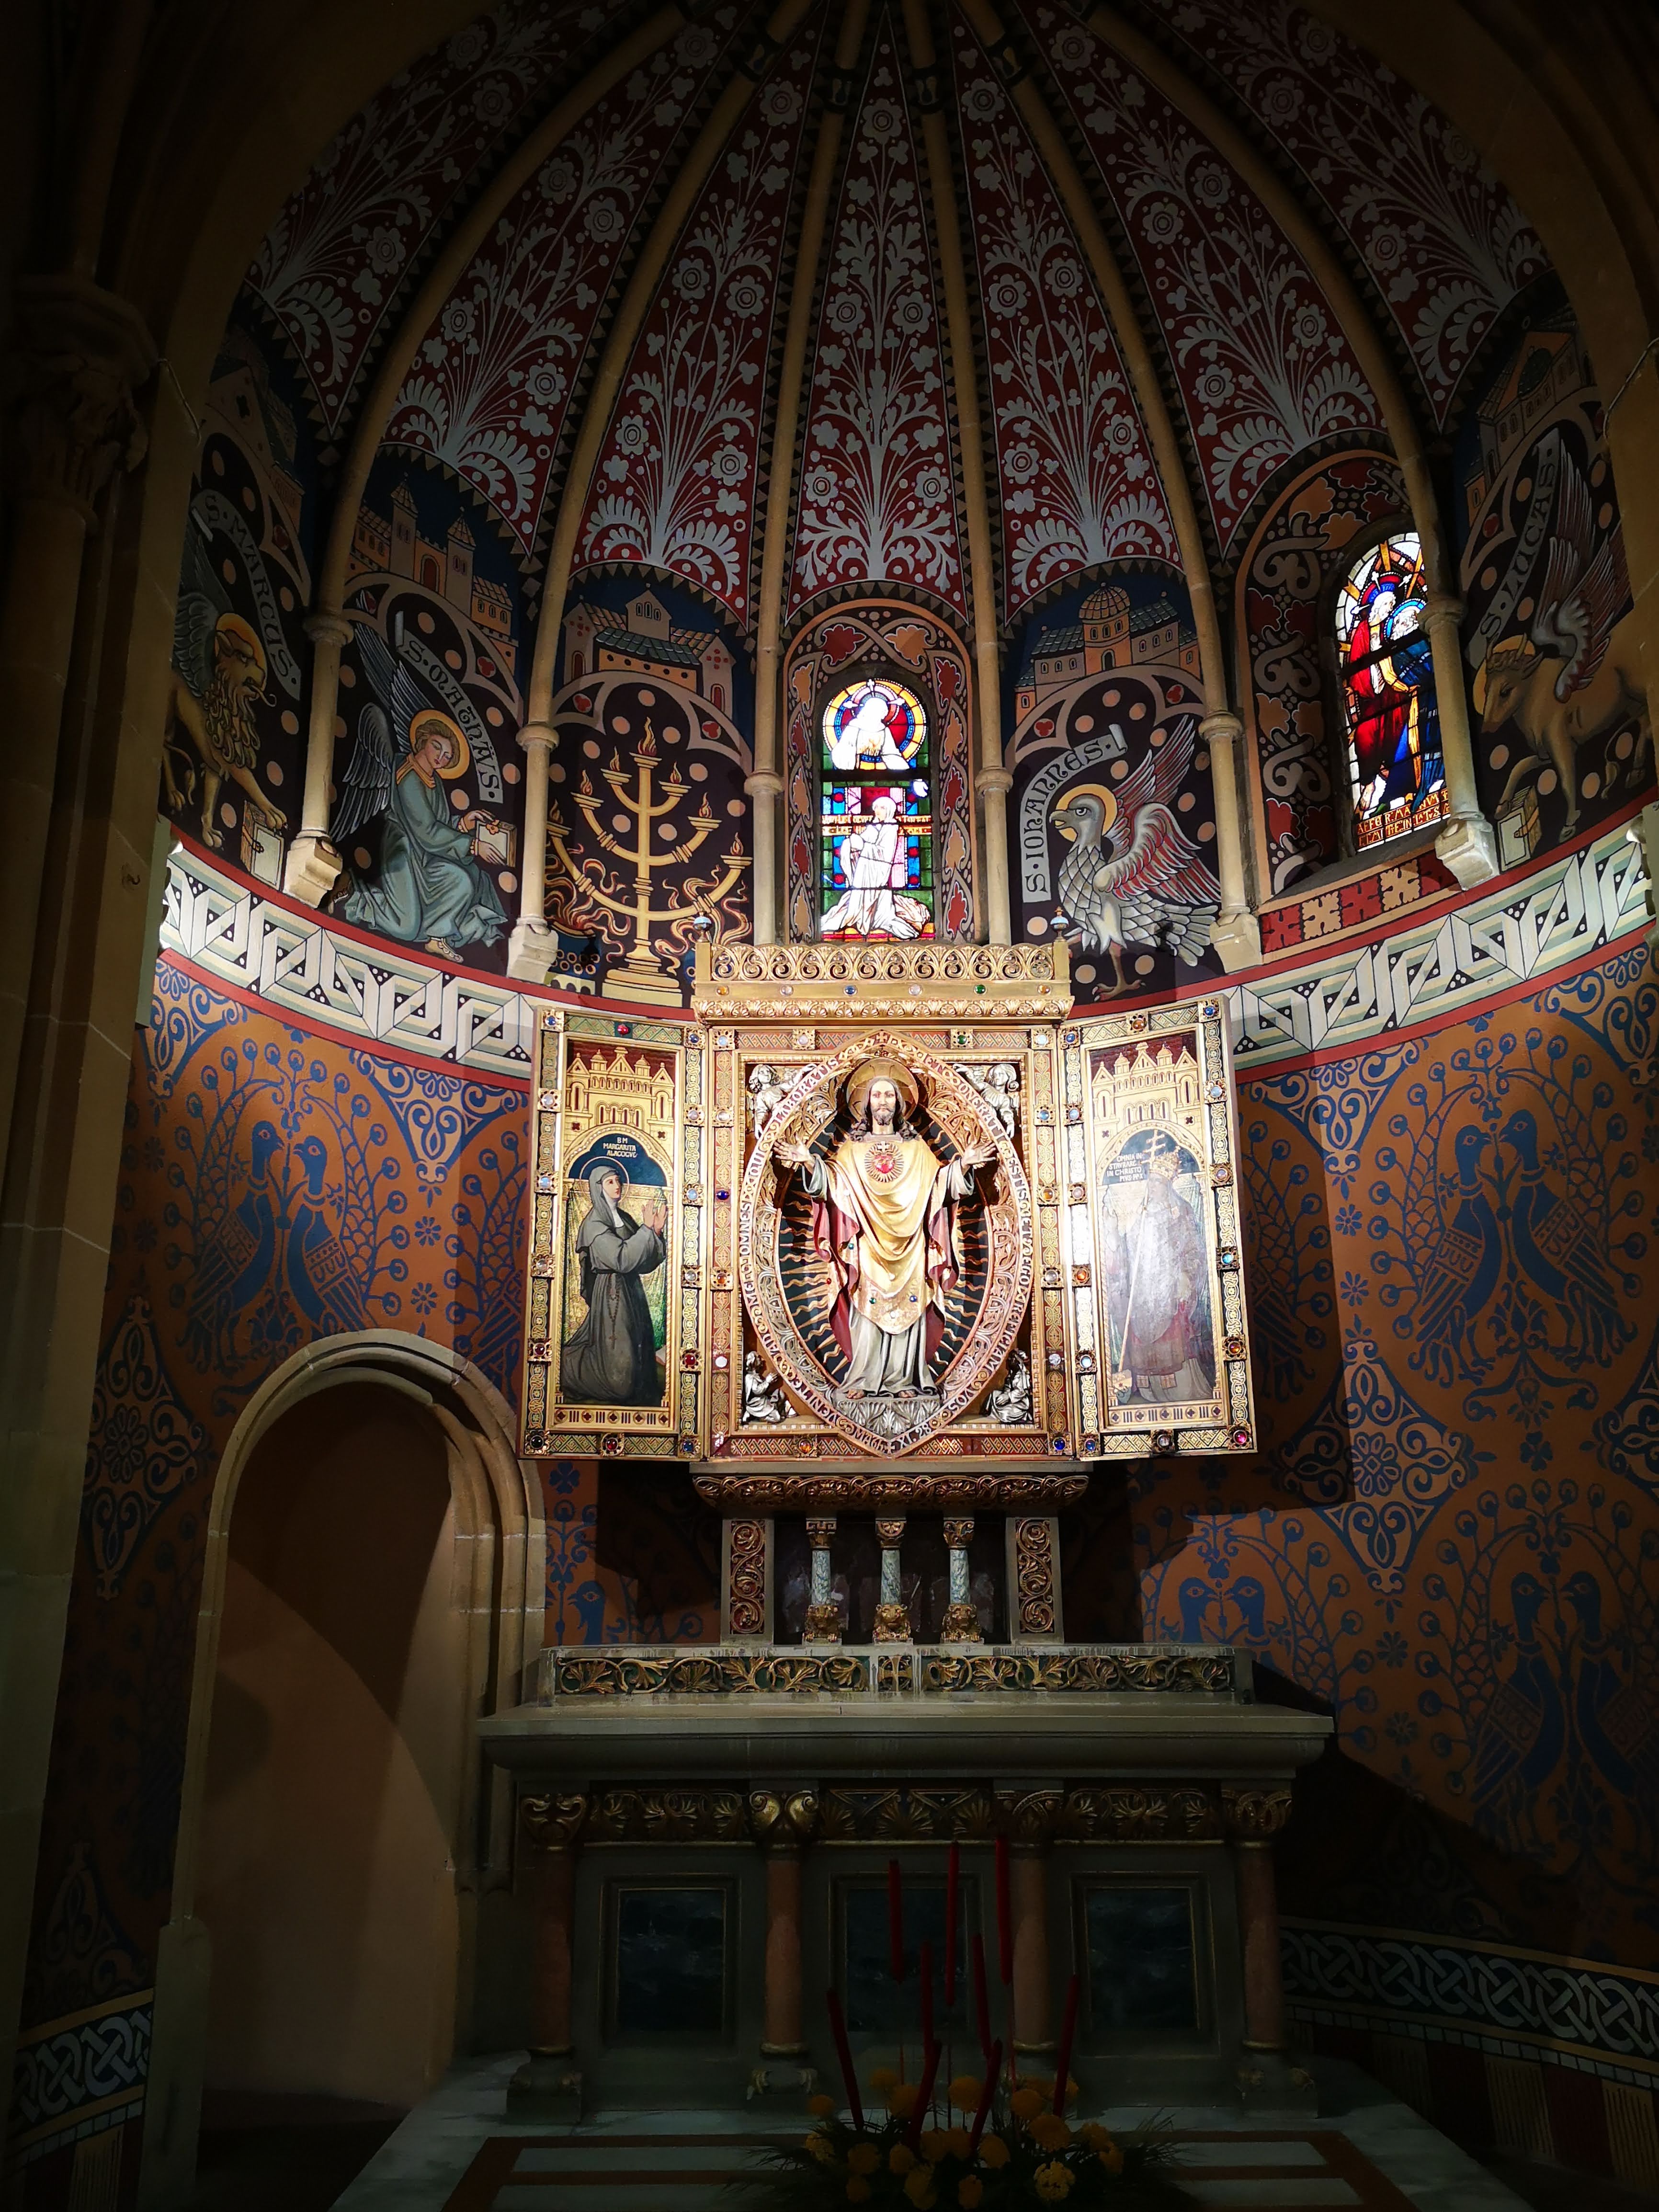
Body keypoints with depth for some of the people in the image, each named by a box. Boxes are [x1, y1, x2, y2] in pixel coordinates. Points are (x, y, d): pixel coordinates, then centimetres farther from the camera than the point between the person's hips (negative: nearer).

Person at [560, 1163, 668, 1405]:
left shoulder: (624, 1219, 12)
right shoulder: (594, 1224, -10)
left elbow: (645, 1261, 9)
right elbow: (621, 1259, -22)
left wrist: (656, 1232, -5)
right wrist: (646, 1228, -18)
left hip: (631, 1293, 8)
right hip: (610, 1296, -7)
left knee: (637, 1353, 7)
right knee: (616, 1360, -5)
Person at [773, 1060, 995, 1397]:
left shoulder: (916, 1146, 12)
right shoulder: (853, 1147, 10)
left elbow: (937, 1180, 5)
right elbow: (832, 1179, -2)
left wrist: (963, 1164, -11)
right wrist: (809, 1162, -18)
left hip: (907, 1244, 1)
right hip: (868, 1245, -1)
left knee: (908, 1305, -2)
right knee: (867, 1307, -5)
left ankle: (904, 1379, 1)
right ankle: (863, 1379, -3)